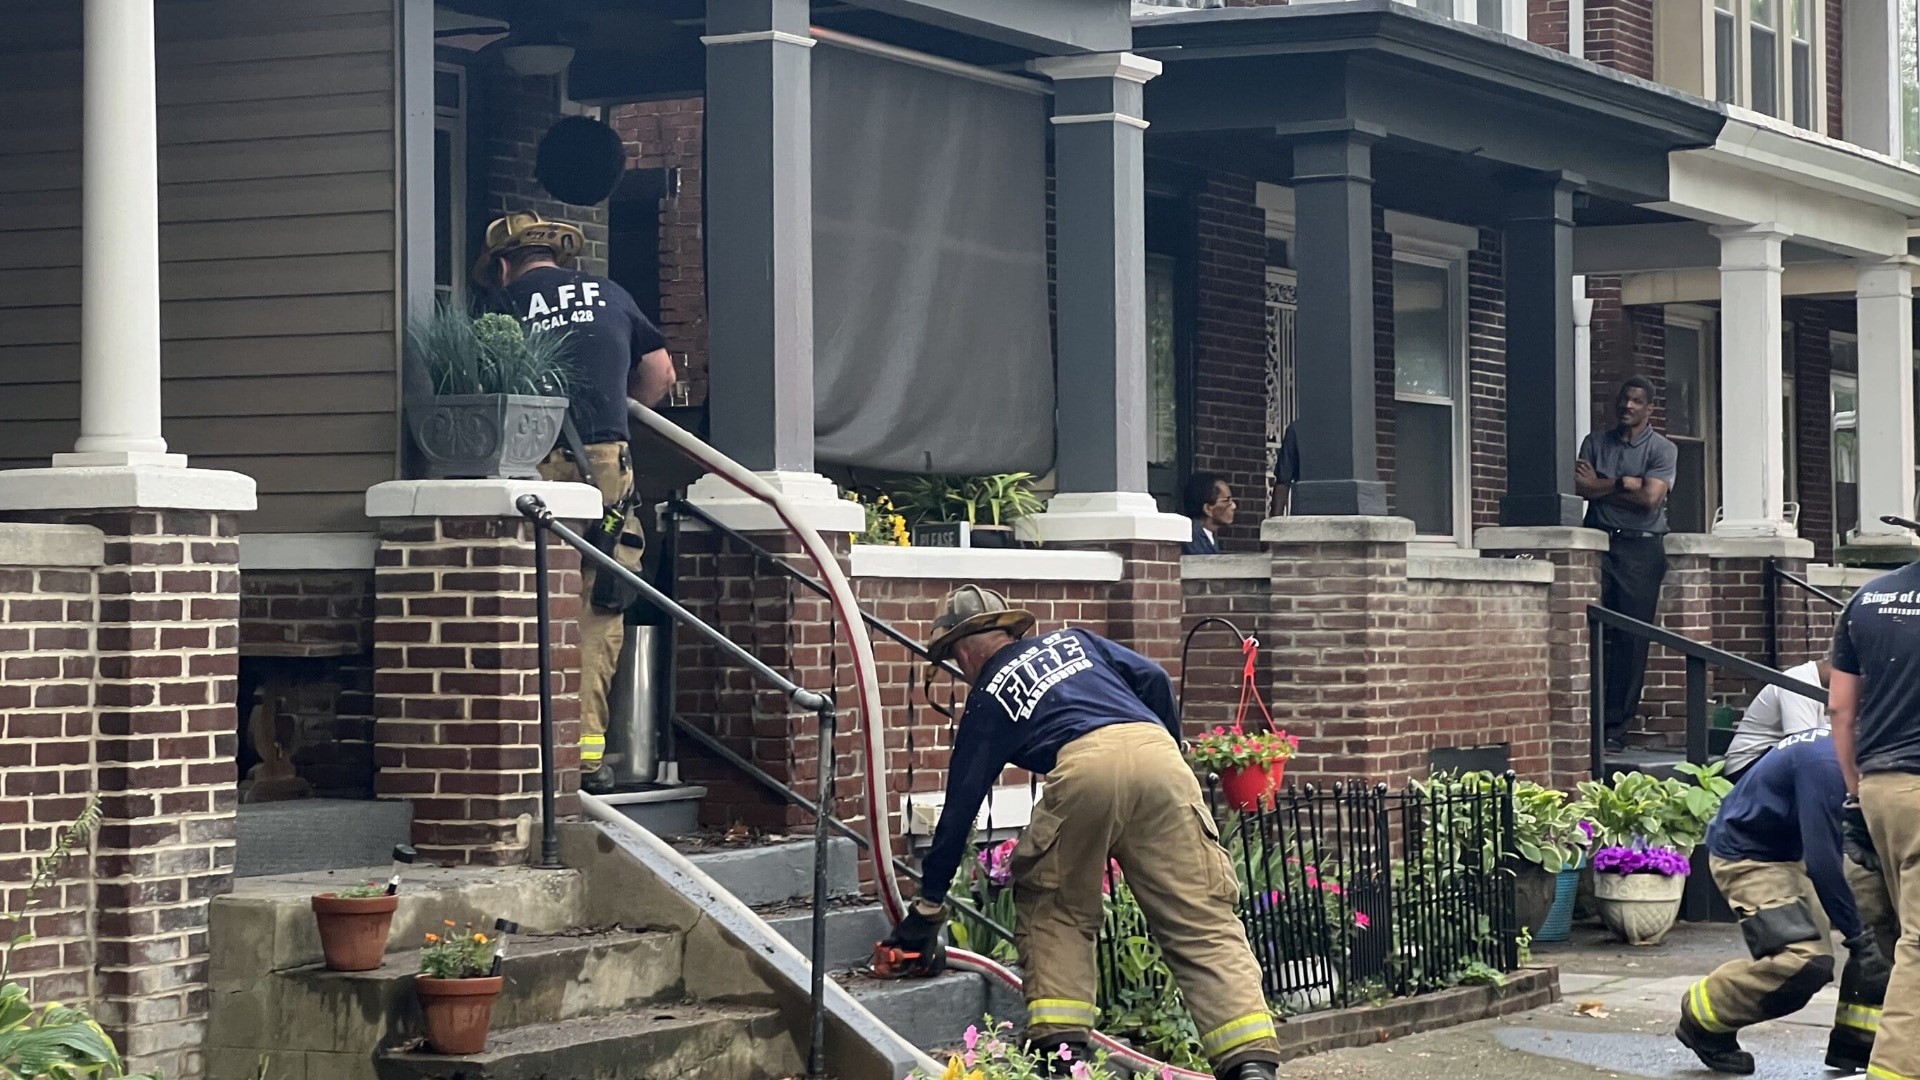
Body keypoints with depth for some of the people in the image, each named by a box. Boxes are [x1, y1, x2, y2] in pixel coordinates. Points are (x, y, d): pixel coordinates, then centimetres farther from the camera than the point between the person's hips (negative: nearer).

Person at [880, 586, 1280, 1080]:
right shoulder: (1073, 640, 33)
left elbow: (960, 806, 25)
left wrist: (928, 905, 30)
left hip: (1084, 767, -3)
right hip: (1157, 752, 3)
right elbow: (1154, 680, 19)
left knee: (1052, 909, 21)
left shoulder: (986, 701, 25)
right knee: (1203, 922, 1)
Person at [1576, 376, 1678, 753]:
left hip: (1641, 548, -2)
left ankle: (1617, 728, 0)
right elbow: (1579, 487, 0)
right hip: (1599, 542, 2)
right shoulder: (1596, 442, 14)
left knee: (1632, 640, -3)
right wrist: (1624, 484, -6)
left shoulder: (1662, 450, 5)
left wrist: (1600, 487, -3)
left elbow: (1650, 497, -9)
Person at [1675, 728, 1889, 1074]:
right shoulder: (1824, 764, -27)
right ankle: (1702, 1018, -4)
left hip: (1785, 853, 10)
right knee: (1805, 961, -20)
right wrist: (1857, 936, -23)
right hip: (1748, 859, -10)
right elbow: (1821, 861, -28)